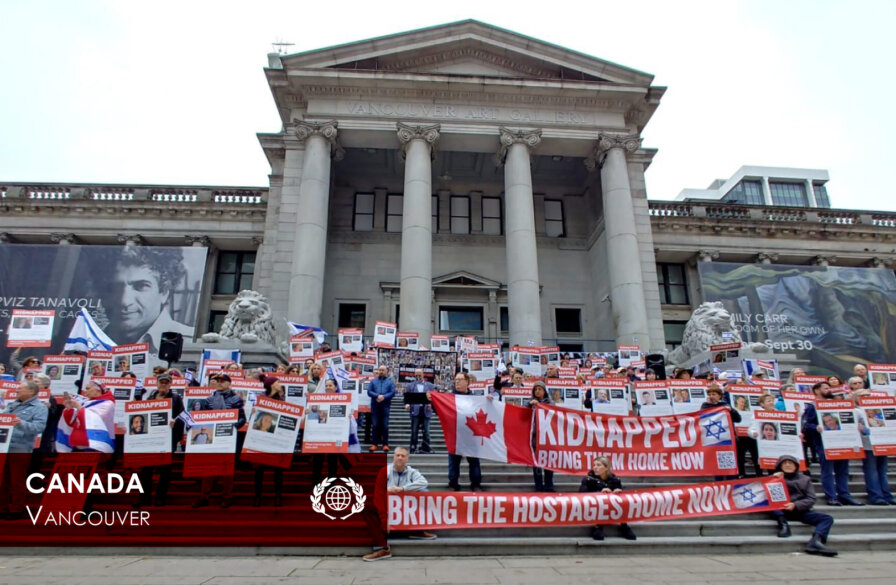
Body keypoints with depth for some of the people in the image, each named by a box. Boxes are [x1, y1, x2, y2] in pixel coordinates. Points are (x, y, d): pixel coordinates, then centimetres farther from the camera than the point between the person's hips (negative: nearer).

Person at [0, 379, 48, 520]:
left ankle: (16, 511, 12)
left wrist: (22, 423, -32)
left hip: (20, 449, -7)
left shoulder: (39, 408, -6)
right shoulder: (11, 404, 17)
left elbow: (39, 427, -18)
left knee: (17, 482, 2)